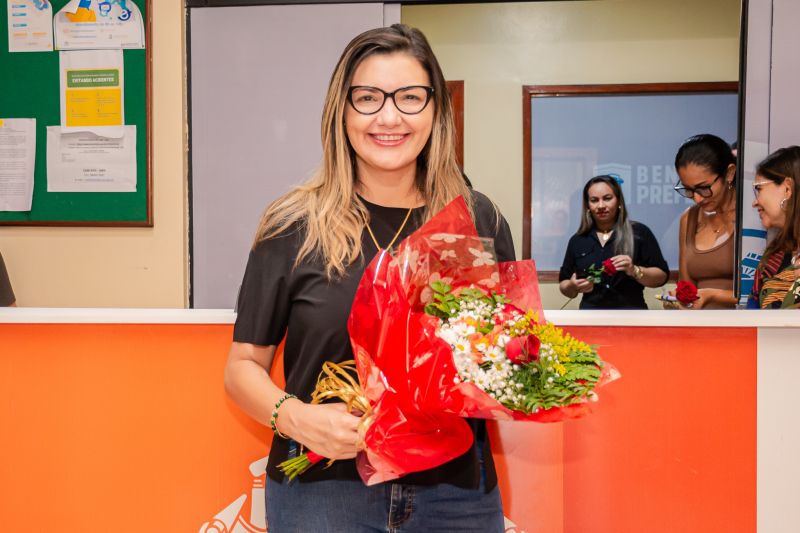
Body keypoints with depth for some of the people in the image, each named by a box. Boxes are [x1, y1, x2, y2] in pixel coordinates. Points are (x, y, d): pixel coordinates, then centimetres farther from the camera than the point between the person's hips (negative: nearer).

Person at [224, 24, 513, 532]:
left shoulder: (480, 220, -1)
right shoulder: (294, 227, -6)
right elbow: (244, 365, -1)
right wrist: (296, 417, -18)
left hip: (458, 492, 2)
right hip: (321, 489, -1)